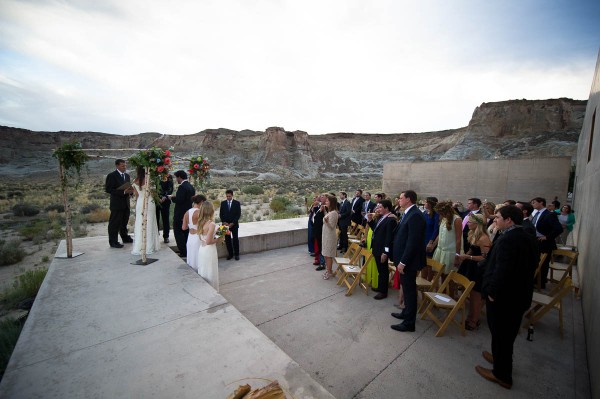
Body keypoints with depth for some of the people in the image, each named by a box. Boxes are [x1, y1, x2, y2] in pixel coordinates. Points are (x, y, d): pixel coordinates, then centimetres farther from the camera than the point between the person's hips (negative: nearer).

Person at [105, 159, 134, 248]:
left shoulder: (127, 176, 14)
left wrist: (131, 191, -3)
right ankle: (113, 242, 8)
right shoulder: (111, 175, -8)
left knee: (124, 222, 18)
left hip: (126, 203, 7)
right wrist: (123, 192, -22)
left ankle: (125, 237, 31)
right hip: (116, 204, -7)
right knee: (115, 223, 0)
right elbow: (108, 189, -15)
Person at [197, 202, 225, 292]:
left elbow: (200, 238, 8)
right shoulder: (211, 224, -22)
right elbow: (208, 241, -23)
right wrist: (218, 239, -8)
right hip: (209, 251, -7)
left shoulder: (200, 222, 0)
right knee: (210, 274, 8)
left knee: (203, 272, 20)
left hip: (201, 250, 7)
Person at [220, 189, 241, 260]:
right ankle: (230, 254, 15)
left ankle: (236, 254, 13)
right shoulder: (223, 203, 5)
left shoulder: (237, 203, -2)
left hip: (234, 224, -2)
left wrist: (232, 223, -12)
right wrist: (224, 222, -8)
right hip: (225, 224, 2)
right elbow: (221, 214, 6)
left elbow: (238, 214, -5)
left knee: (235, 239, 3)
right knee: (227, 240, 4)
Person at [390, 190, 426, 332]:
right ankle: (407, 313, 39)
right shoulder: (409, 214, 9)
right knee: (407, 288, 22)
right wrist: (400, 260, 15)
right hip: (404, 258, 9)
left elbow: (413, 242, -25)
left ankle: (409, 322, 17)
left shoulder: (415, 215, -21)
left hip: (408, 261, -9)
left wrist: (403, 262, -22)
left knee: (409, 290, 3)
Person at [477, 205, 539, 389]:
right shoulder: (528, 238, 5)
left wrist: (492, 292, -19)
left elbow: (502, 270, -30)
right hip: (520, 294, 9)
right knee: (508, 332, 25)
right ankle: (501, 357, 44)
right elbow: (530, 265, 13)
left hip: (503, 296, -9)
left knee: (501, 333, 8)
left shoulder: (507, 239, -26)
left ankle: (502, 374, 23)